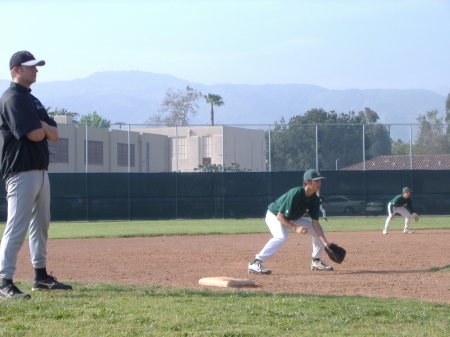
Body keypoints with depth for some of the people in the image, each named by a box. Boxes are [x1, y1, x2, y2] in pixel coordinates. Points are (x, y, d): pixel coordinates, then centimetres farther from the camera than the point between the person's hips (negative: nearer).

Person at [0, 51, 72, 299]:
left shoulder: (33, 101, 19)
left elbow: (53, 134, 13)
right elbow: (34, 134, -20)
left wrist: (43, 127, -6)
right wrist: (41, 128, 0)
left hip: (40, 171, 10)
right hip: (21, 173, -10)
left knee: (41, 225, 16)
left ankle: (41, 276, 26)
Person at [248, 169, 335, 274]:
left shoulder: (314, 199, -13)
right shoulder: (295, 194, -34)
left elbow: (315, 223, -11)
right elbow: (280, 216, -31)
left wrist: (325, 242, -19)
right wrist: (295, 228, -38)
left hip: (293, 218, 8)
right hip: (274, 216, -8)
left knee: (319, 230, 3)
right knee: (281, 237, -36)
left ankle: (316, 261, 18)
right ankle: (255, 264, -37)